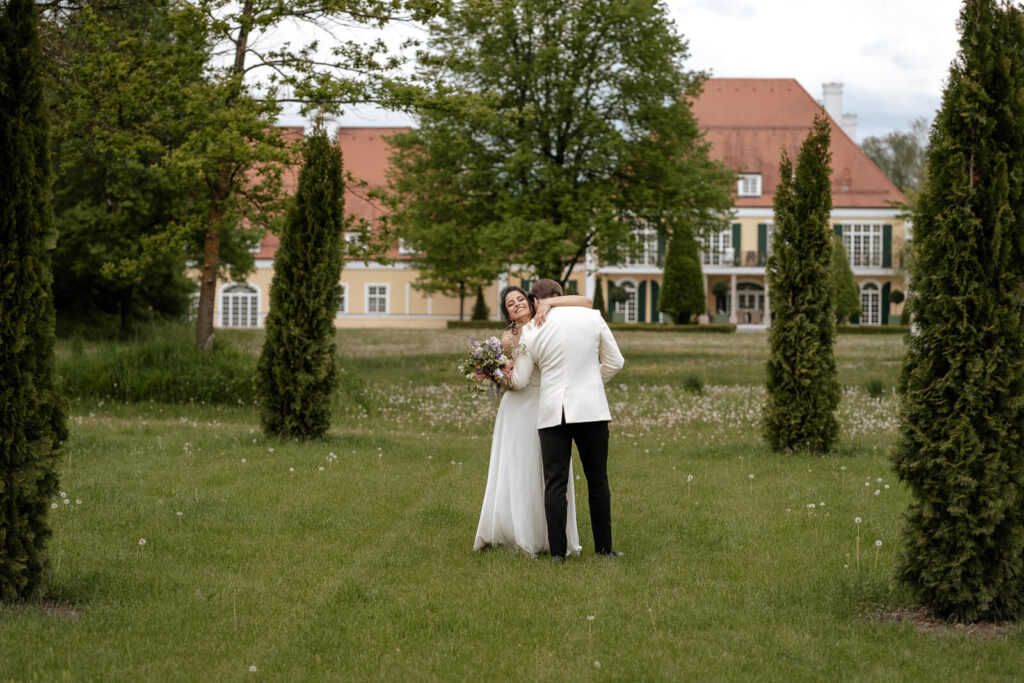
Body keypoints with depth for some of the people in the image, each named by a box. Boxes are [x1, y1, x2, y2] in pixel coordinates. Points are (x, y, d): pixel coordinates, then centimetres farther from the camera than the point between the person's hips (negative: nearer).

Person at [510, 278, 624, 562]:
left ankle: (557, 551, -2)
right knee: (597, 482, 10)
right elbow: (615, 362, 7)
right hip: (590, 408, 0)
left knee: (555, 483, 2)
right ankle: (604, 548, 12)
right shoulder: (592, 317, 1)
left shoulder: (531, 331, 0)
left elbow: (519, 381, 7)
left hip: (552, 413, 0)